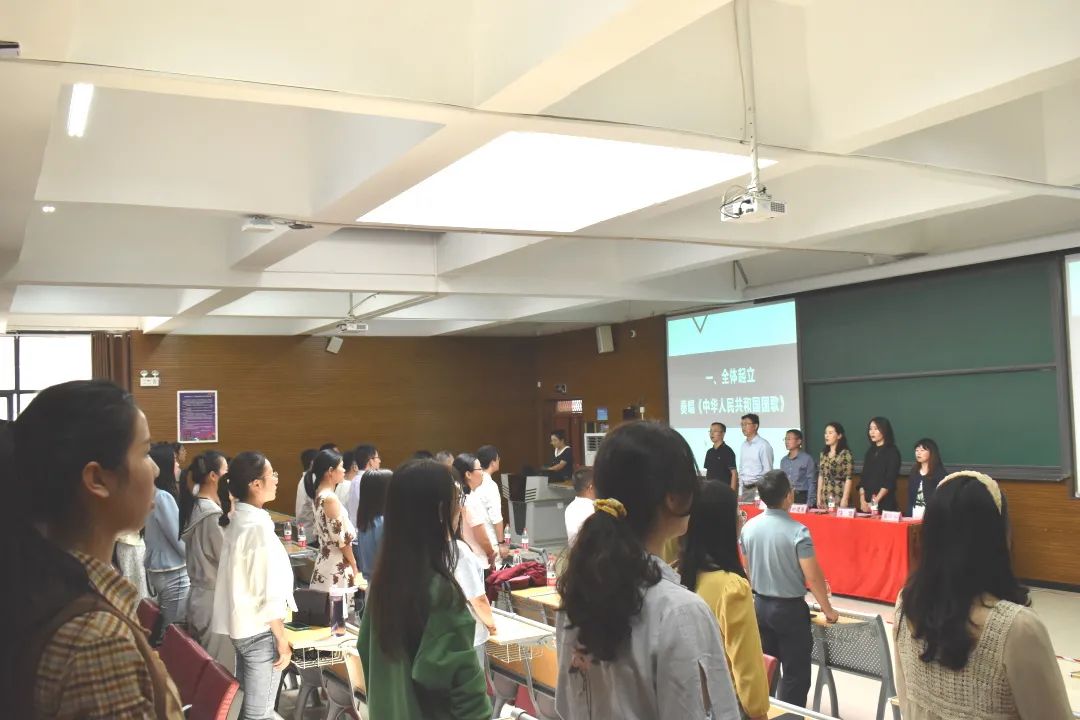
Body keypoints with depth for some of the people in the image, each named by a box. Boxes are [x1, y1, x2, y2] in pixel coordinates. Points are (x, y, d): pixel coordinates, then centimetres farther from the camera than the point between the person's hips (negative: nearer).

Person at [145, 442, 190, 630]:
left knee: (164, 629, 17)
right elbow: (181, 541, -17)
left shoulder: (151, 495, 6)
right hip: (173, 574, -9)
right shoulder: (163, 497, -20)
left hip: (156, 570, 9)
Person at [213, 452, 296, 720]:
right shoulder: (258, 527, -23)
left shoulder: (235, 520, 3)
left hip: (239, 625, 9)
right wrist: (282, 640, -14)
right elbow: (268, 593, -22)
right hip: (259, 630, -9)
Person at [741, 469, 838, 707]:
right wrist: (828, 609, -5)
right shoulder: (797, 532, -21)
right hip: (790, 608, -6)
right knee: (795, 673, 6)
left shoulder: (749, 527, -3)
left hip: (760, 605, 6)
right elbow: (813, 577, -18)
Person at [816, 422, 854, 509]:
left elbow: (849, 478, -11)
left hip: (839, 498, -6)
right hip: (825, 498, 6)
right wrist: (819, 497, 9)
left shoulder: (845, 454, -8)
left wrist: (845, 500, -16)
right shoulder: (823, 454, 10)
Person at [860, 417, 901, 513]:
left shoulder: (892, 452, -5)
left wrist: (876, 501, -16)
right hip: (867, 503, 5)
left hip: (885, 503, -5)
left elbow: (890, 481, -12)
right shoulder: (870, 452, 13)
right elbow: (864, 477, 9)